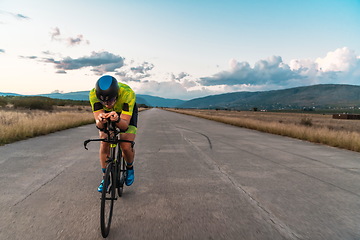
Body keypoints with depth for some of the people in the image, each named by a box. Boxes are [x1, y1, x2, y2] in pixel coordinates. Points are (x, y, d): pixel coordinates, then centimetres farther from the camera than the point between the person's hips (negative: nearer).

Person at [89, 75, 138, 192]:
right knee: (104, 145, -10)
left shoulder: (128, 94, -41)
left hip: (127, 113, -2)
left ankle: (130, 168, 16)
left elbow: (125, 125, -40)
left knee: (126, 146, -17)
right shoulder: (93, 94, -34)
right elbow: (99, 125, -34)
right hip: (106, 113, 2)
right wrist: (100, 121, -57)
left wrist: (117, 120, -62)